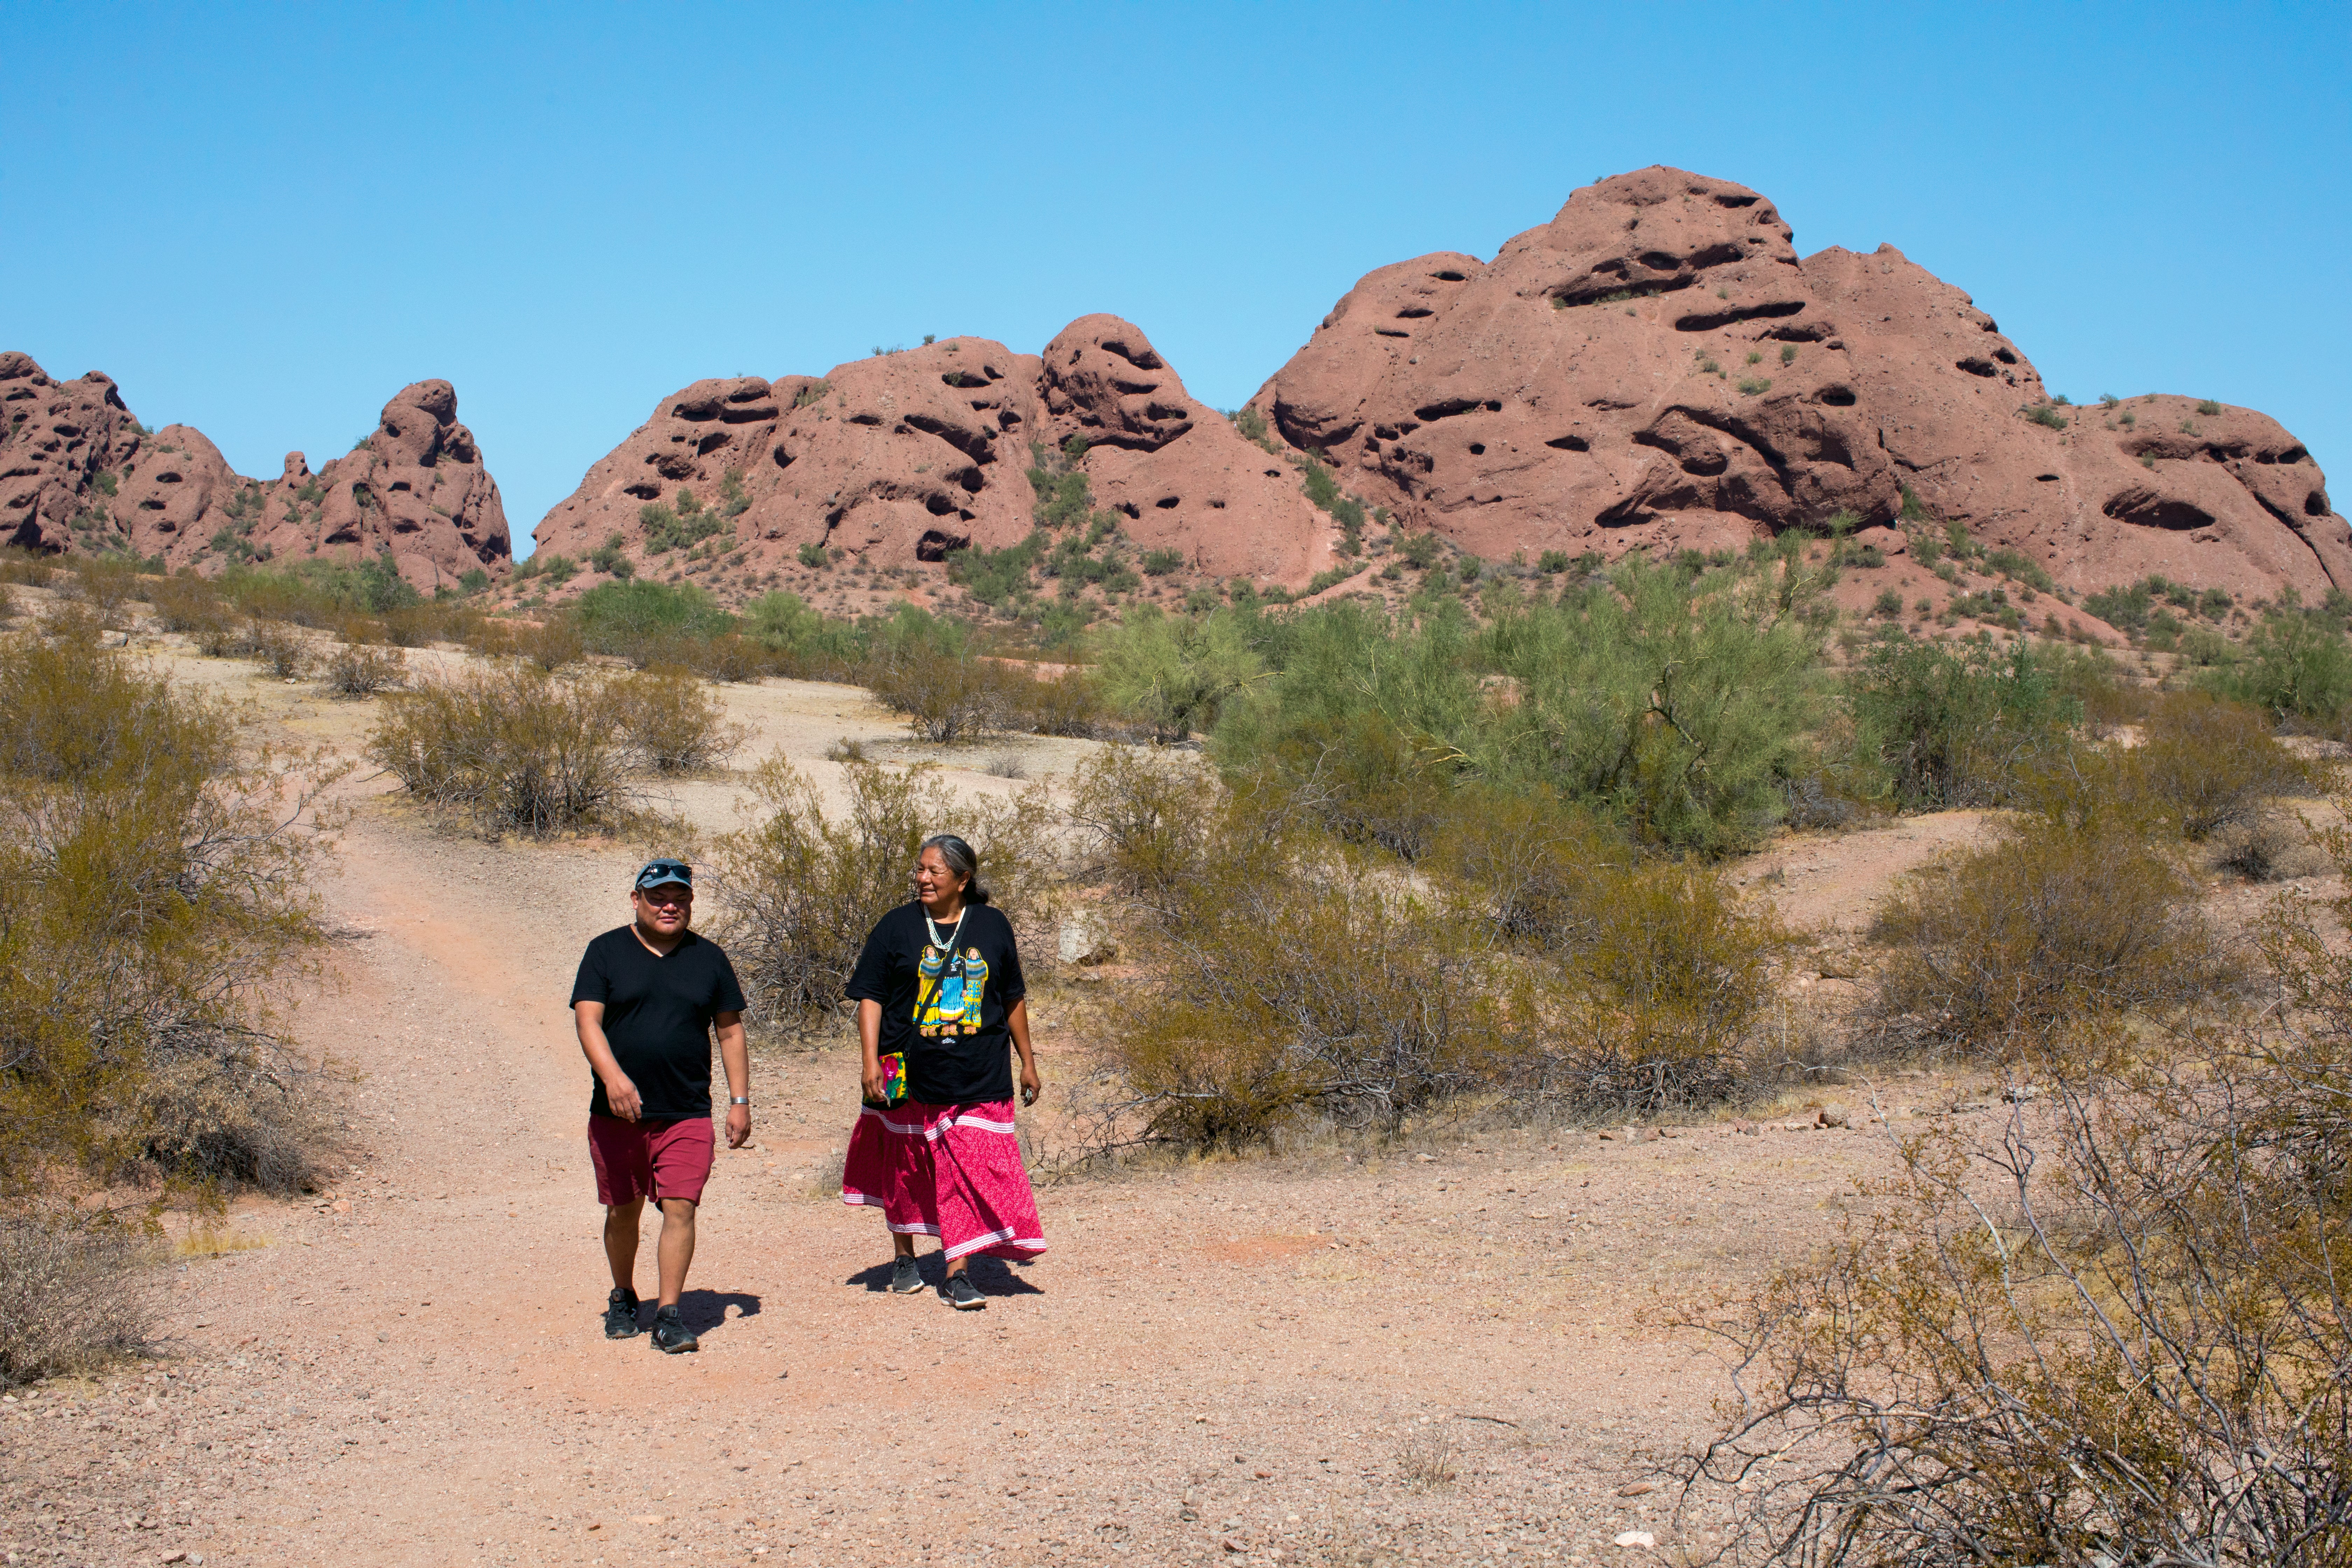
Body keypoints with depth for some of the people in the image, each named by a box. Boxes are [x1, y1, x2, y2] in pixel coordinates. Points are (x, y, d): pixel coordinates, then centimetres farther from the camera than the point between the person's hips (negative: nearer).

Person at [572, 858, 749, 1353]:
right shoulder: (606, 952, 2)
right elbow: (587, 1020, -8)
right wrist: (613, 1076, -25)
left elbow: (730, 1031, 12)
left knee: (680, 1208, -9)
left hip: (686, 1115, 0)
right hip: (616, 1113, 0)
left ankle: (668, 1315, -3)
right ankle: (623, 1298, 32)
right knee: (622, 1211, 11)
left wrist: (740, 1101, 6)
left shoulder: (708, 958, 8)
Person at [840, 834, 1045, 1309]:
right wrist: (871, 1061, -13)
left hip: (978, 1079, 0)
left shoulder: (993, 927, 5)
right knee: (905, 1170, 12)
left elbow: (1013, 999, 13)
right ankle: (904, 1258, 31)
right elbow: (870, 997, -2)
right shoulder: (897, 927, -1)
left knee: (972, 1173, -5)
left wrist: (1028, 1063, 14)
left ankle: (957, 1272, 1)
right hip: (910, 1078, 0)